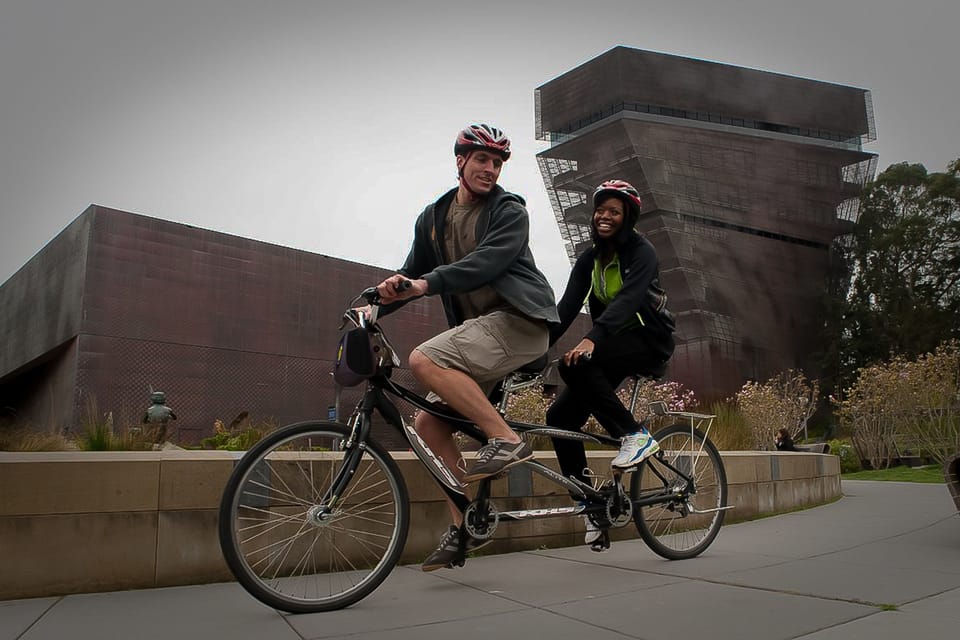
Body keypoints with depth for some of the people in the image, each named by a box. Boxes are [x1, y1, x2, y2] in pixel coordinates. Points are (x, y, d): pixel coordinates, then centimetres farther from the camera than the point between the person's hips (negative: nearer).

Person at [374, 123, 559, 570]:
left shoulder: (509, 211, -4)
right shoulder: (433, 217, 15)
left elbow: (487, 260, -22)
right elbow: (412, 273, 18)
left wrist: (426, 283, -35)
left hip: (518, 321, -7)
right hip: (478, 328, 7)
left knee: (423, 360, -26)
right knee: (428, 423, -1)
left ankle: (506, 439, -19)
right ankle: (464, 525, 8)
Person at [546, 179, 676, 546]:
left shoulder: (641, 252, -11)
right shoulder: (589, 260, 8)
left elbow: (628, 298, -29)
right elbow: (567, 307, -3)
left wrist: (591, 339, -45)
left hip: (647, 341, -7)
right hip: (613, 348, 7)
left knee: (575, 365, -32)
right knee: (560, 416, -8)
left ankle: (636, 436, -20)